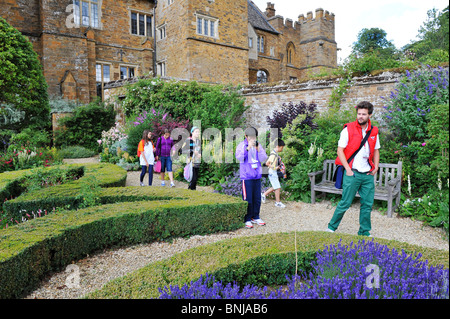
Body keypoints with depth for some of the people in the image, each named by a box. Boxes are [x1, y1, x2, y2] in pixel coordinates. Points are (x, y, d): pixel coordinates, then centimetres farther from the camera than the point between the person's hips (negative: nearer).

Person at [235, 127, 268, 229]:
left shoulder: (258, 146, 10)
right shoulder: (242, 145, -2)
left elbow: (263, 159, 4)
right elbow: (239, 158, -16)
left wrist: (258, 149, -10)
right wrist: (248, 148, -24)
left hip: (257, 176, 5)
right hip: (246, 176, -5)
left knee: (257, 198, 10)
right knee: (247, 199, -3)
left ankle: (255, 217, 23)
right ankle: (247, 219, 8)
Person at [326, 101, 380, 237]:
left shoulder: (374, 131, 10)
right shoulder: (348, 129, -5)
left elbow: (376, 150, 22)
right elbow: (340, 150, -6)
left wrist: (375, 167, 8)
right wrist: (348, 169, -12)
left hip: (368, 175, 5)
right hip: (352, 173, -5)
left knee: (367, 204, 9)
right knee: (345, 203, -1)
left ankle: (364, 232, 24)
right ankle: (331, 227, 15)